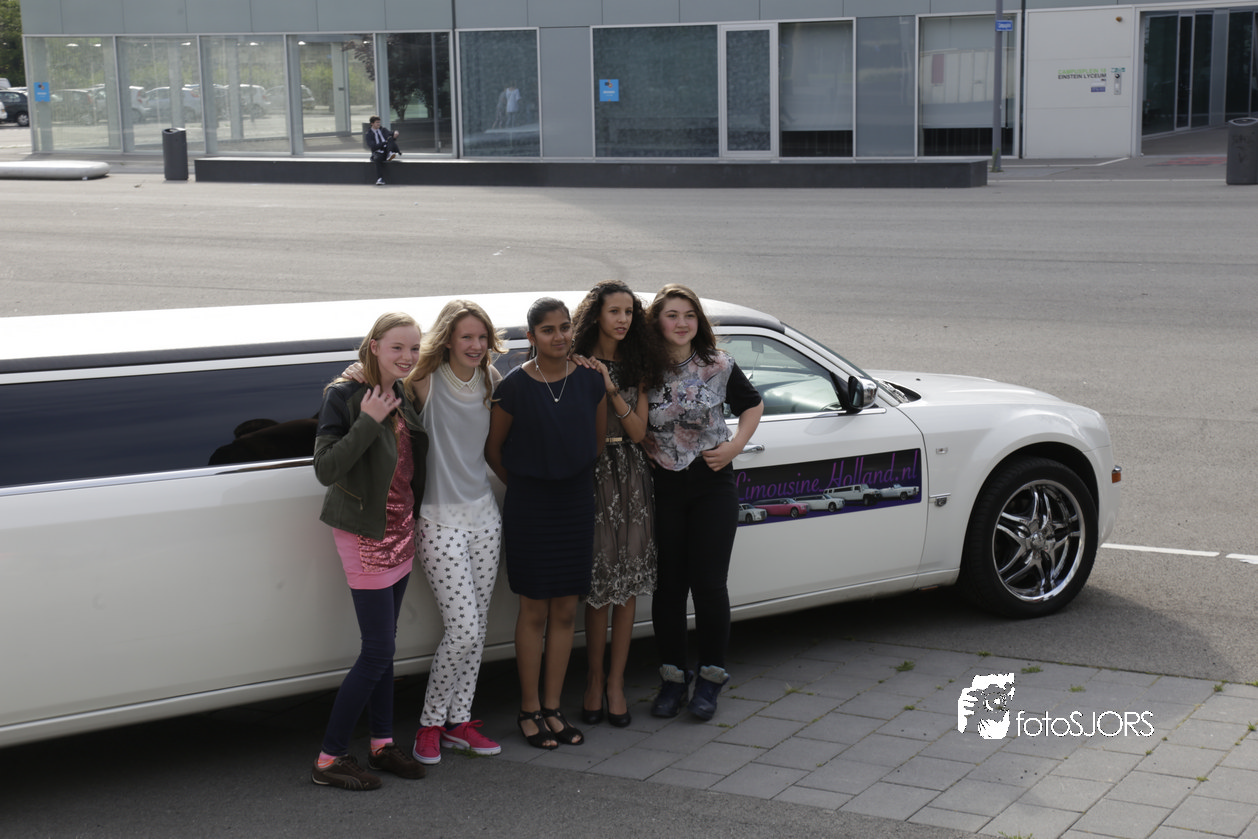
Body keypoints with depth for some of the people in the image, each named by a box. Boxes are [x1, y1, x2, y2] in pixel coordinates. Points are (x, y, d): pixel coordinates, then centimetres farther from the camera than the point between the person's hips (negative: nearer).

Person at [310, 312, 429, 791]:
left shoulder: (403, 396, 8)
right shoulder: (344, 396, -14)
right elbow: (325, 469, -21)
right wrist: (368, 422, -26)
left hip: (400, 531, 7)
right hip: (366, 535, -7)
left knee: (382, 646, 14)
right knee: (379, 650, -8)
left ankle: (382, 743, 23)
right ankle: (329, 759, 0)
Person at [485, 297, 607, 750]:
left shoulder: (590, 380, -1)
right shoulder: (515, 386, -11)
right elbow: (493, 449, 0)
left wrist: (573, 476, 14)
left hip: (576, 501, 4)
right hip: (529, 505, -3)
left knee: (565, 611, 7)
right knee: (535, 611, 2)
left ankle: (553, 708, 17)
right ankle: (530, 711, 12)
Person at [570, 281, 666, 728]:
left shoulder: (637, 367, 9)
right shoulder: (576, 365, -3)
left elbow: (638, 431, -1)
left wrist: (611, 389, -10)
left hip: (631, 477, 4)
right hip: (590, 474, -3)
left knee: (628, 583, 4)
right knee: (598, 584, -2)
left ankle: (616, 681, 14)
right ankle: (594, 680, 13)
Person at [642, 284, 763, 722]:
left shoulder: (719, 367, -1)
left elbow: (752, 406, 13)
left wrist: (735, 445, 0)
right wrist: (642, 443, -4)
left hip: (712, 485, -1)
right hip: (662, 487, 1)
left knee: (708, 583, -1)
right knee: (668, 584, 5)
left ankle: (710, 676, 14)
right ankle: (673, 676, 19)